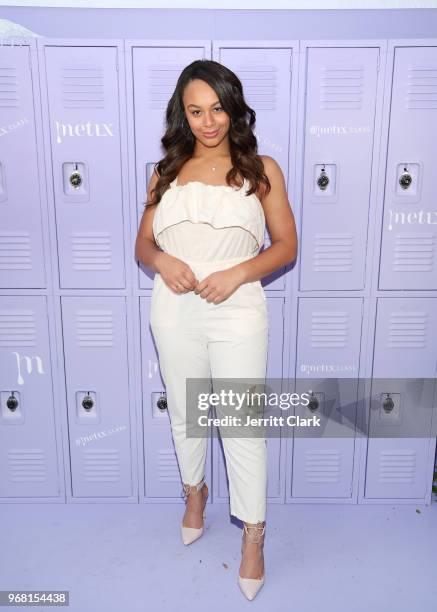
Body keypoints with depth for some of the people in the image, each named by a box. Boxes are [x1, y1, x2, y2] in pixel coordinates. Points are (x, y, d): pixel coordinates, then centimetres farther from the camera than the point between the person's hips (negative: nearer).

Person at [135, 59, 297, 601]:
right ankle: (195, 492, 47)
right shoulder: (167, 171, 8)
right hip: (174, 312, 3)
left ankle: (253, 536, 24)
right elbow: (142, 243, 10)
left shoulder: (261, 169, 1)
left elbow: (286, 245, 0)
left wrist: (239, 272, -17)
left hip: (237, 313, -3)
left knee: (242, 428, 3)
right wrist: (161, 261, -13)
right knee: (184, 416, 19)